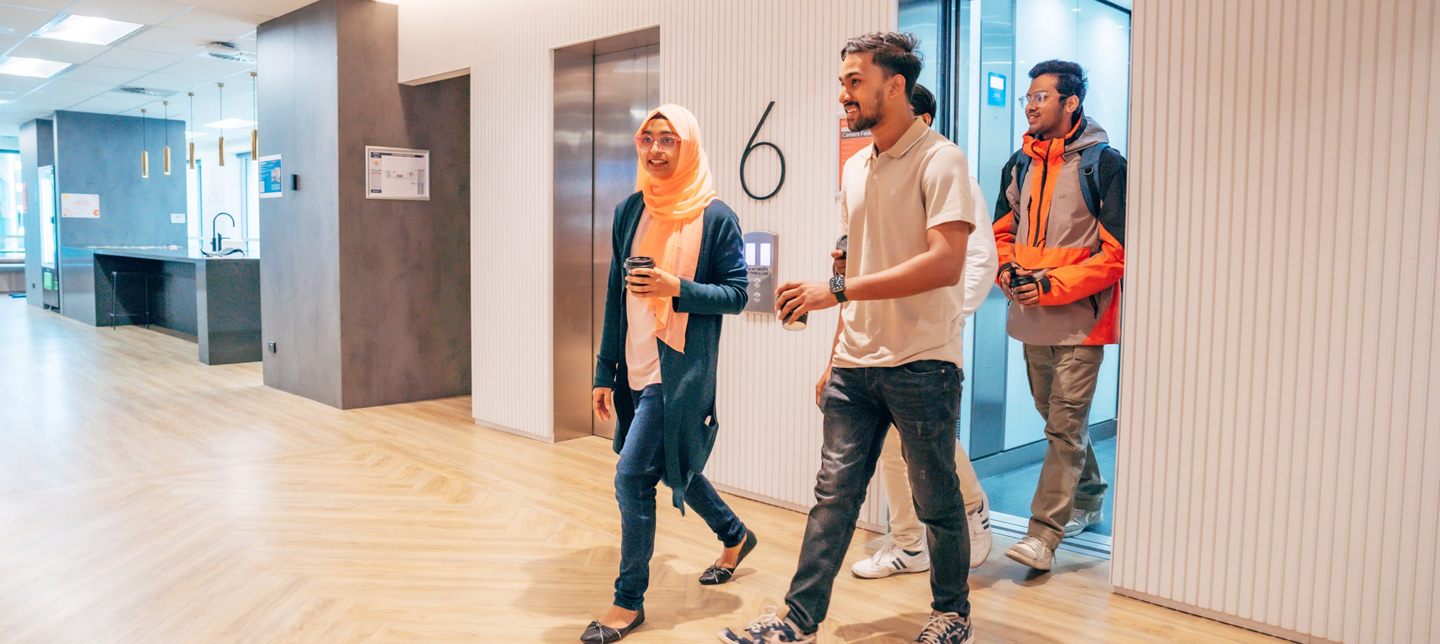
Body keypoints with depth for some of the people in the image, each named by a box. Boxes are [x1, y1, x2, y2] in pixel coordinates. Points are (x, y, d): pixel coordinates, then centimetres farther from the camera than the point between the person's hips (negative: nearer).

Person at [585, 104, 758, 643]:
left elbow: (737, 294, -6)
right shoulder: (630, 211, 8)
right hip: (635, 370, 6)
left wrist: (678, 289, -22)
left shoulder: (715, 216, -7)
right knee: (671, 468, 19)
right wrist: (606, 373, 9)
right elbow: (616, 296, 11)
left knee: (632, 475, -9)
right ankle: (734, 535, 45)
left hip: (681, 371, -6)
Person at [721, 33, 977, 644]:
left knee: (937, 501, 9)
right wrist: (835, 357, 16)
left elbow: (946, 263, -22)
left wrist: (836, 290, -23)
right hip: (856, 366, 6)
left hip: (922, 365, -6)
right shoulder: (856, 169, 14)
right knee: (834, 492, 6)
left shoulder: (939, 160, -10)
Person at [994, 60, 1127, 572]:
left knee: (1065, 426, -7)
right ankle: (1087, 500, 37)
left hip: (1080, 318, -6)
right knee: (1055, 418, 17)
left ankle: (1043, 534, -4)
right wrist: (1008, 269, -2)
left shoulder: (1104, 164, -8)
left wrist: (1054, 284, -18)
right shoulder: (1019, 164, 11)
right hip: (1031, 318, 7)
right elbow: (1003, 232, 20)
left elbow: (1117, 252, -11)